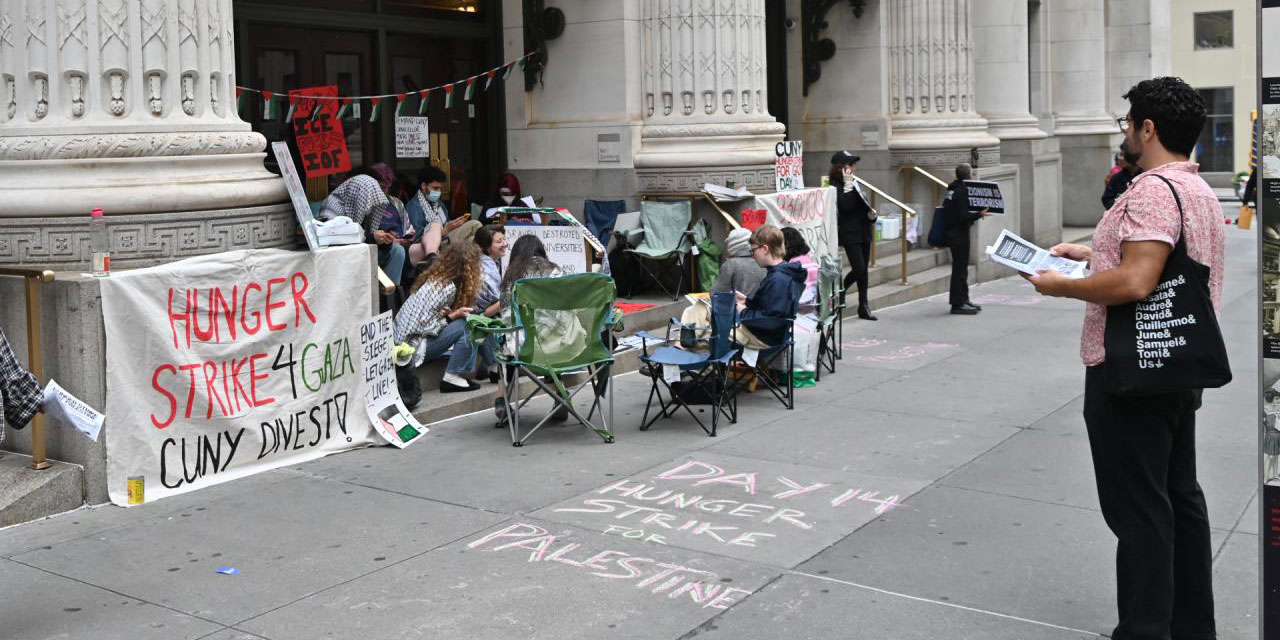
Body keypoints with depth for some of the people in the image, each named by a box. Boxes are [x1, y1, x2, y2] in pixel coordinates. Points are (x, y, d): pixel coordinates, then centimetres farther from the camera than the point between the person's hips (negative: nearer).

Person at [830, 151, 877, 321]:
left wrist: (871, 214, 4)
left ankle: (864, 307, 13)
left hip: (863, 231, 8)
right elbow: (846, 206, -24)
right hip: (850, 234, -8)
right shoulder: (836, 186, -12)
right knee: (859, 270, -13)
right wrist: (848, 185, -23)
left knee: (864, 269, 8)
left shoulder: (854, 183, 14)